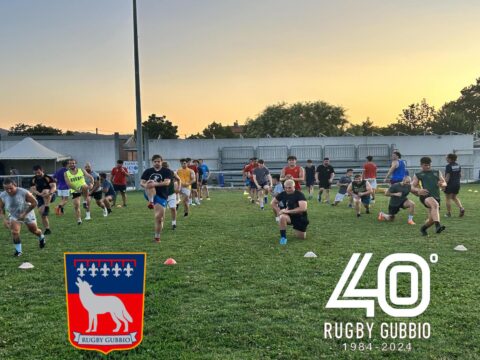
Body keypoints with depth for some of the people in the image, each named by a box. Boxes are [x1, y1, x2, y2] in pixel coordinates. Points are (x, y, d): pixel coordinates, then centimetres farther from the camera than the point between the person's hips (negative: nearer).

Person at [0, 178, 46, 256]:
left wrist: (25, 213, -24)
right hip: (14, 216, 2)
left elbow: (34, 203, -21)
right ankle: (18, 250, -1)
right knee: (14, 232, -19)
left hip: (27, 214, -2)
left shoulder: (24, 193, -31)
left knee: (34, 230, 15)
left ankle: (41, 238, 49)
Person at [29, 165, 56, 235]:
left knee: (45, 191, -36)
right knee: (42, 214, -8)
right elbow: (32, 190, -10)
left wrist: (49, 193, -44)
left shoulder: (48, 178, -10)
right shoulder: (33, 180, 3)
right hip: (40, 198, 4)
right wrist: (39, 194, -32)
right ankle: (47, 229, 4)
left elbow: (54, 187, -22)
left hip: (50, 197, -4)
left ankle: (47, 208, -41)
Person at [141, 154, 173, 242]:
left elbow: (167, 182, -18)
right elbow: (142, 183, 2)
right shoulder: (148, 171, 7)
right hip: (149, 194, 1)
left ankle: (157, 236, 14)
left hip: (161, 196, -1)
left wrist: (156, 184, -34)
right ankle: (151, 202, -42)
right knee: (150, 186, -31)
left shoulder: (167, 171, -2)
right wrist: (146, 185, -23)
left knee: (159, 217, -3)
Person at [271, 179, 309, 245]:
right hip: (289, 216, 1)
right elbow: (273, 203, 7)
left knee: (302, 237, 5)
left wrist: (288, 211, -31)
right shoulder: (283, 194, -8)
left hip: (300, 217, -1)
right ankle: (283, 237, -16)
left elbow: (303, 208, -32)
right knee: (282, 217, -34)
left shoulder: (299, 194, -20)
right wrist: (279, 211, -8)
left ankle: (295, 228, 39)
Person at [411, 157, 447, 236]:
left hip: (436, 197, 4)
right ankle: (438, 226, -49)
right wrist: (418, 190, -13)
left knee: (432, 219, 2)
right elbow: (412, 187, 10)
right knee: (435, 204, -37)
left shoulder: (437, 173, 26)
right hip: (425, 196, -4)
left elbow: (445, 184, 21)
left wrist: (442, 184, -5)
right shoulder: (418, 175, 18)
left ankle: (423, 228, 34)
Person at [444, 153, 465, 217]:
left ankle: (449, 213, 10)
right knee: (454, 197, 20)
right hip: (457, 184, 7)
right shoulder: (458, 166, 7)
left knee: (448, 198, 6)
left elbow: (447, 177, -19)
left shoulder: (448, 166, -15)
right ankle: (461, 208, 1)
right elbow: (460, 175, 11)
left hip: (450, 184, -7)